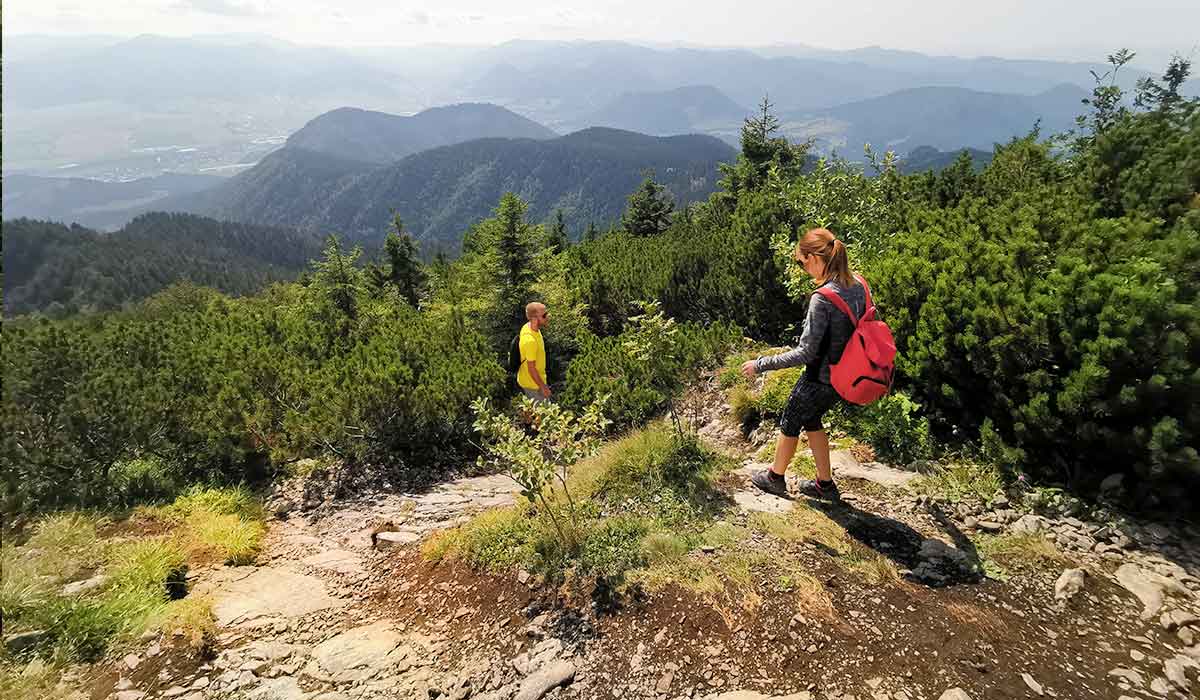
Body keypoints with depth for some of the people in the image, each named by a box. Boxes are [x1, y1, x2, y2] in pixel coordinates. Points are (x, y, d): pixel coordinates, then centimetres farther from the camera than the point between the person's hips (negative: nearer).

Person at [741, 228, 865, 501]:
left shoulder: (822, 299, -28)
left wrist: (760, 364, -18)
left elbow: (805, 353, -26)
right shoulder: (858, 286, -4)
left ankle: (775, 478, 39)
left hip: (820, 380, -7)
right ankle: (825, 484, 36)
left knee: (789, 424, 17)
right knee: (810, 419, 27)